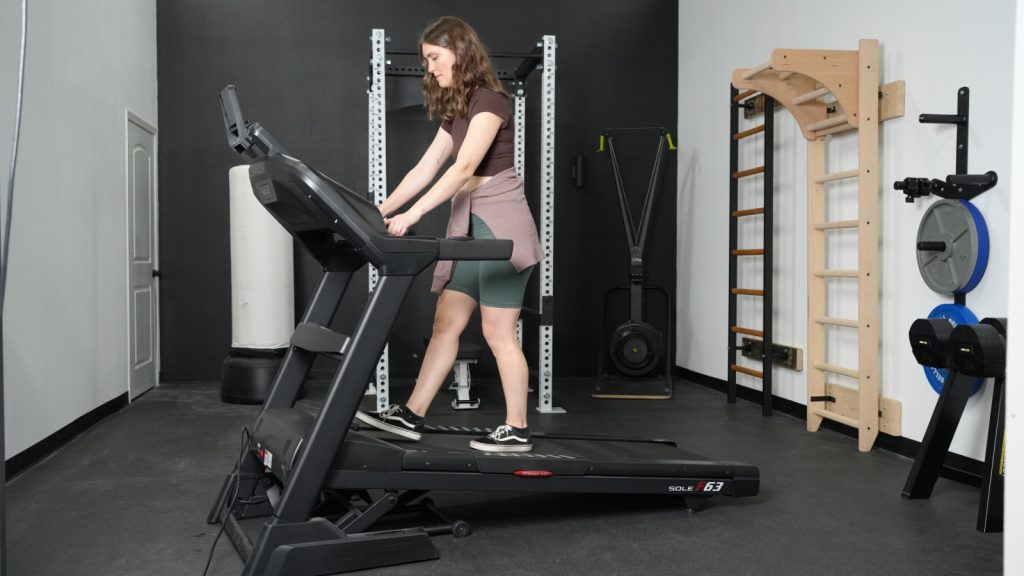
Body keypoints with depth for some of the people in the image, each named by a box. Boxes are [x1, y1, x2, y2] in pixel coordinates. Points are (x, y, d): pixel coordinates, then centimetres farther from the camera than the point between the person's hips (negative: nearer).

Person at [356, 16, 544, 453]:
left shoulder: (488, 100, -13)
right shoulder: (456, 109, 15)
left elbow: (465, 169, -25)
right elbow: (425, 168, 13)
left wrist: (412, 214, -31)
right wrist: (382, 211, 5)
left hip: (499, 224, -9)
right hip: (469, 225, 9)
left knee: (498, 333, -3)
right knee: (445, 323, 9)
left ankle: (517, 431, 8)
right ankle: (411, 416, 14)